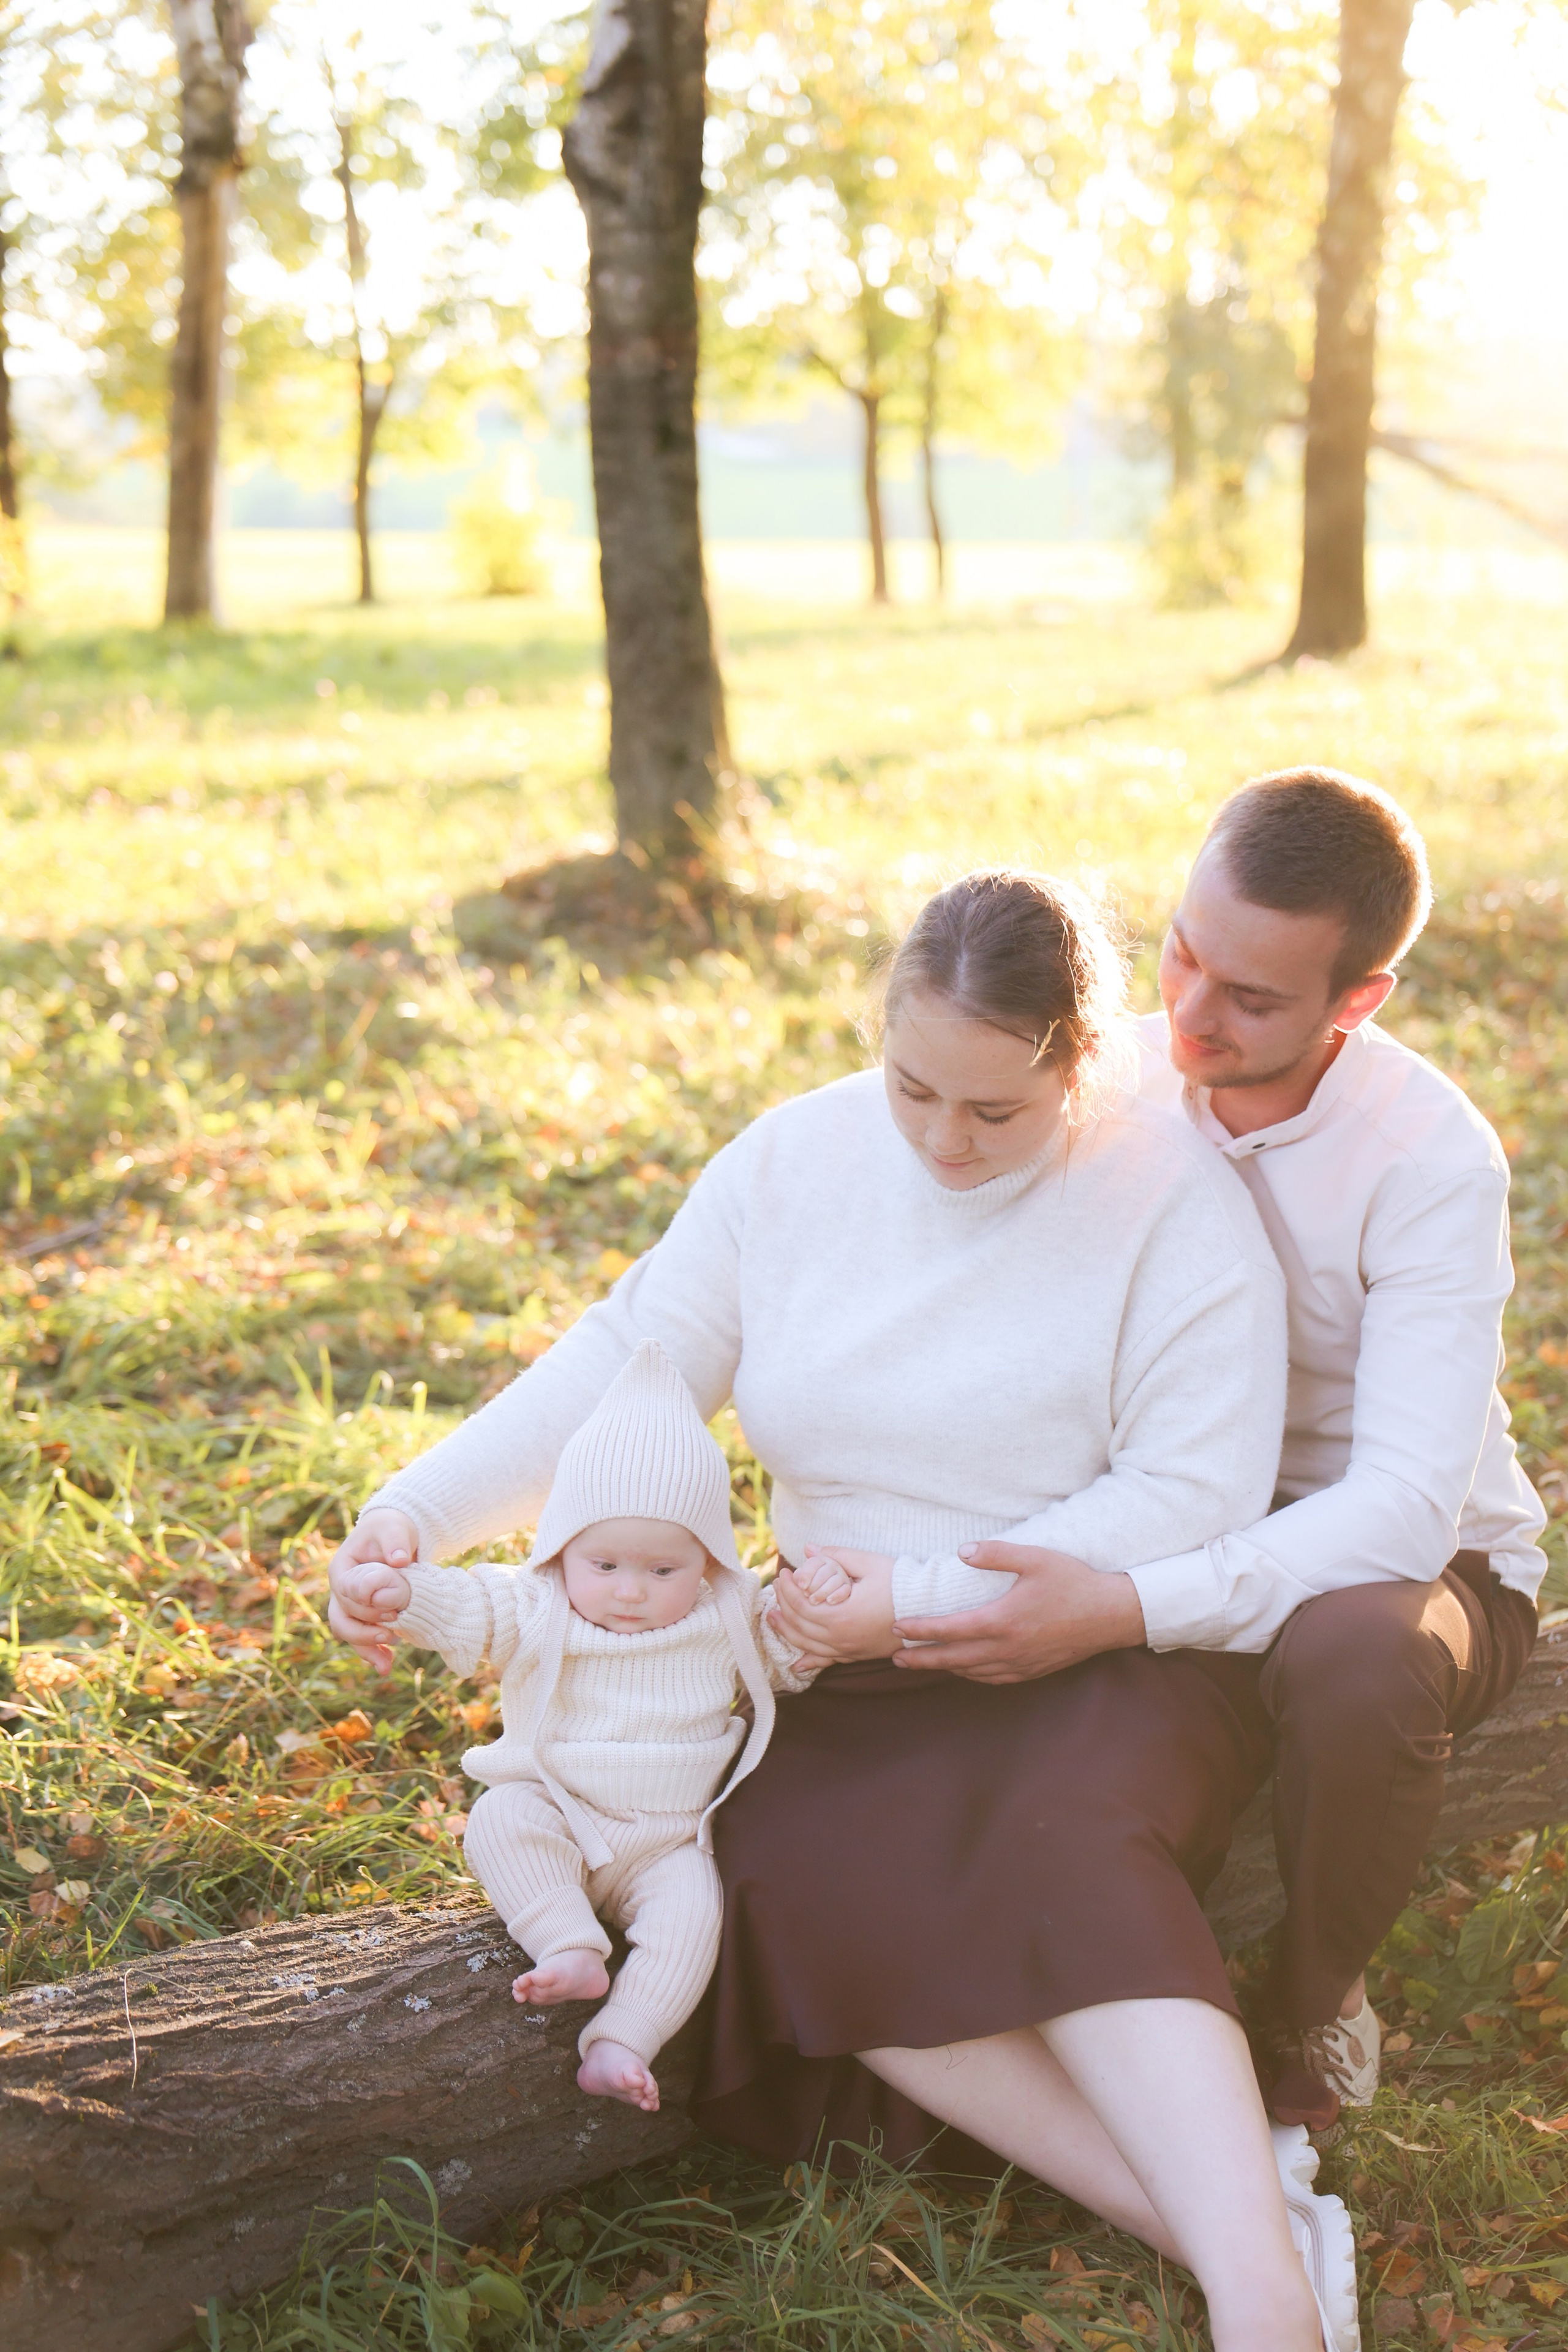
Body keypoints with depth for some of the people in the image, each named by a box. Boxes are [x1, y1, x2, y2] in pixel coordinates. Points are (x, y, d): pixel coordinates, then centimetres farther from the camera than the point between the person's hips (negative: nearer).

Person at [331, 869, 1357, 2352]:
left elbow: (1196, 1494, -16)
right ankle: (1241, 2209, -32)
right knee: (793, 1883, -27)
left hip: (1104, 1655, -4)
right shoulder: (797, 1160, 1)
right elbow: (629, 1359, 3)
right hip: (859, 1685, 4)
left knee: (1061, 1851, -36)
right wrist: (419, 1510, -11)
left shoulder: (1174, 1198, -12)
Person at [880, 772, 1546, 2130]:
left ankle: (1317, 2009, -7)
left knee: (1354, 1656, -38)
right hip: (1182, 1531, 5)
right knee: (953, 1626, -19)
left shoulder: (1433, 1162, -24)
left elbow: (1408, 1505, -32)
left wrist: (1127, 1612, -44)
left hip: (1413, 1564, -4)